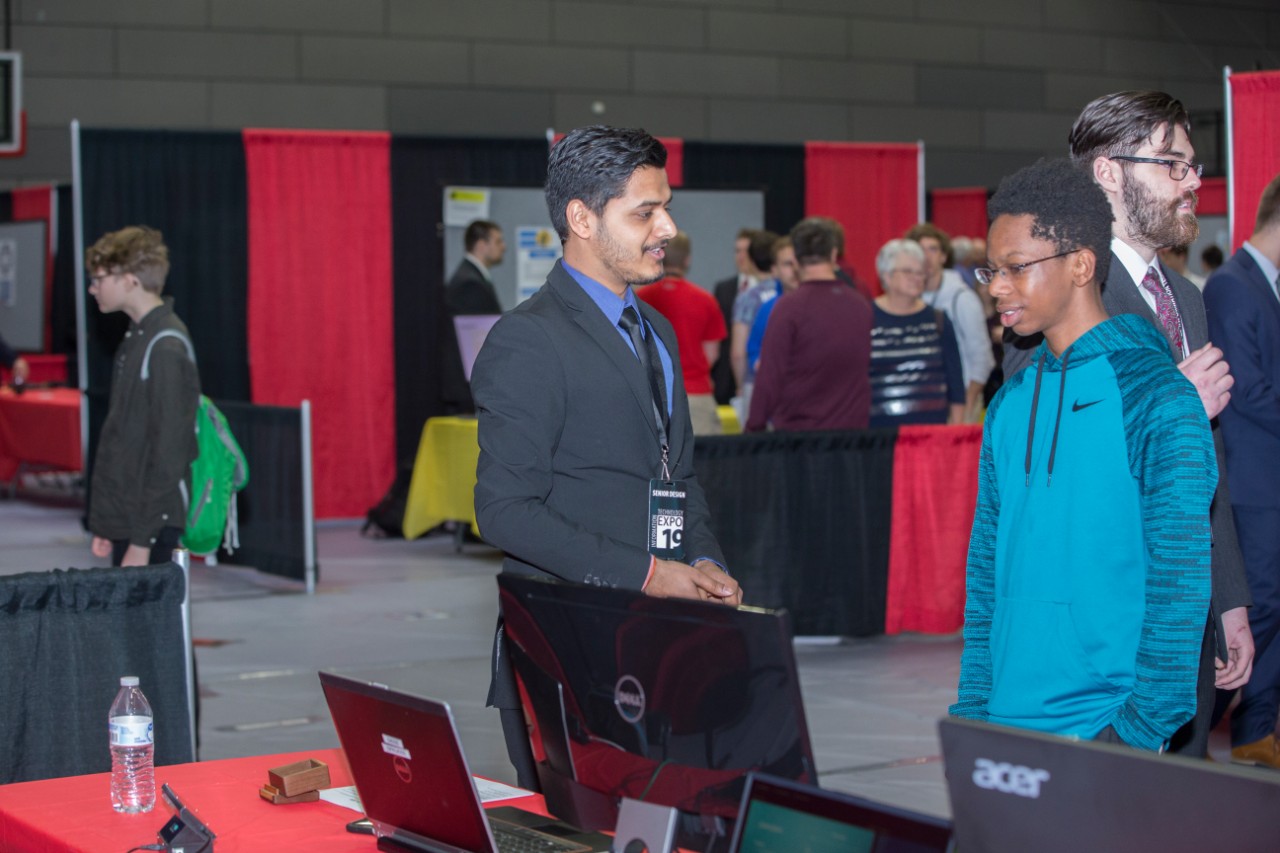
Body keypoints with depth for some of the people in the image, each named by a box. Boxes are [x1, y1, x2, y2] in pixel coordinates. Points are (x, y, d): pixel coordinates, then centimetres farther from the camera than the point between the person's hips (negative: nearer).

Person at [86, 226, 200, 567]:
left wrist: (142, 541, -18)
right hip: (123, 519, 9)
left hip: (150, 526, -9)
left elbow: (168, 452, -18)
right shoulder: (137, 338, 13)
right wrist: (104, 525, 16)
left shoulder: (166, 347, -15)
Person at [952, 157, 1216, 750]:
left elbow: (1179, 578, -13)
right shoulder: (1010, 405, 11)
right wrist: (973, 708, 7)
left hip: (1105, 726, -6)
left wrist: (1139, 728, -16)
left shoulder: (1157, 399, -9)